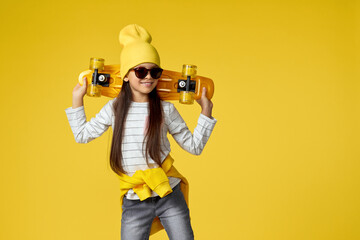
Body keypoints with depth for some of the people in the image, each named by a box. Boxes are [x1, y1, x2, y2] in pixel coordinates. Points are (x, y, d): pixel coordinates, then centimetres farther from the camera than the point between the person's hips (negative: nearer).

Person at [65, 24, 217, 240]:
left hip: (170, 196, 0)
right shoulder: (114, 109, 3)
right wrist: (77, 99, 14)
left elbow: (194, 146, 5)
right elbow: (82, 135, 14)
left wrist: (206, 112, -2)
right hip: (134, 201, 1)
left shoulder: (165, 109, -1)